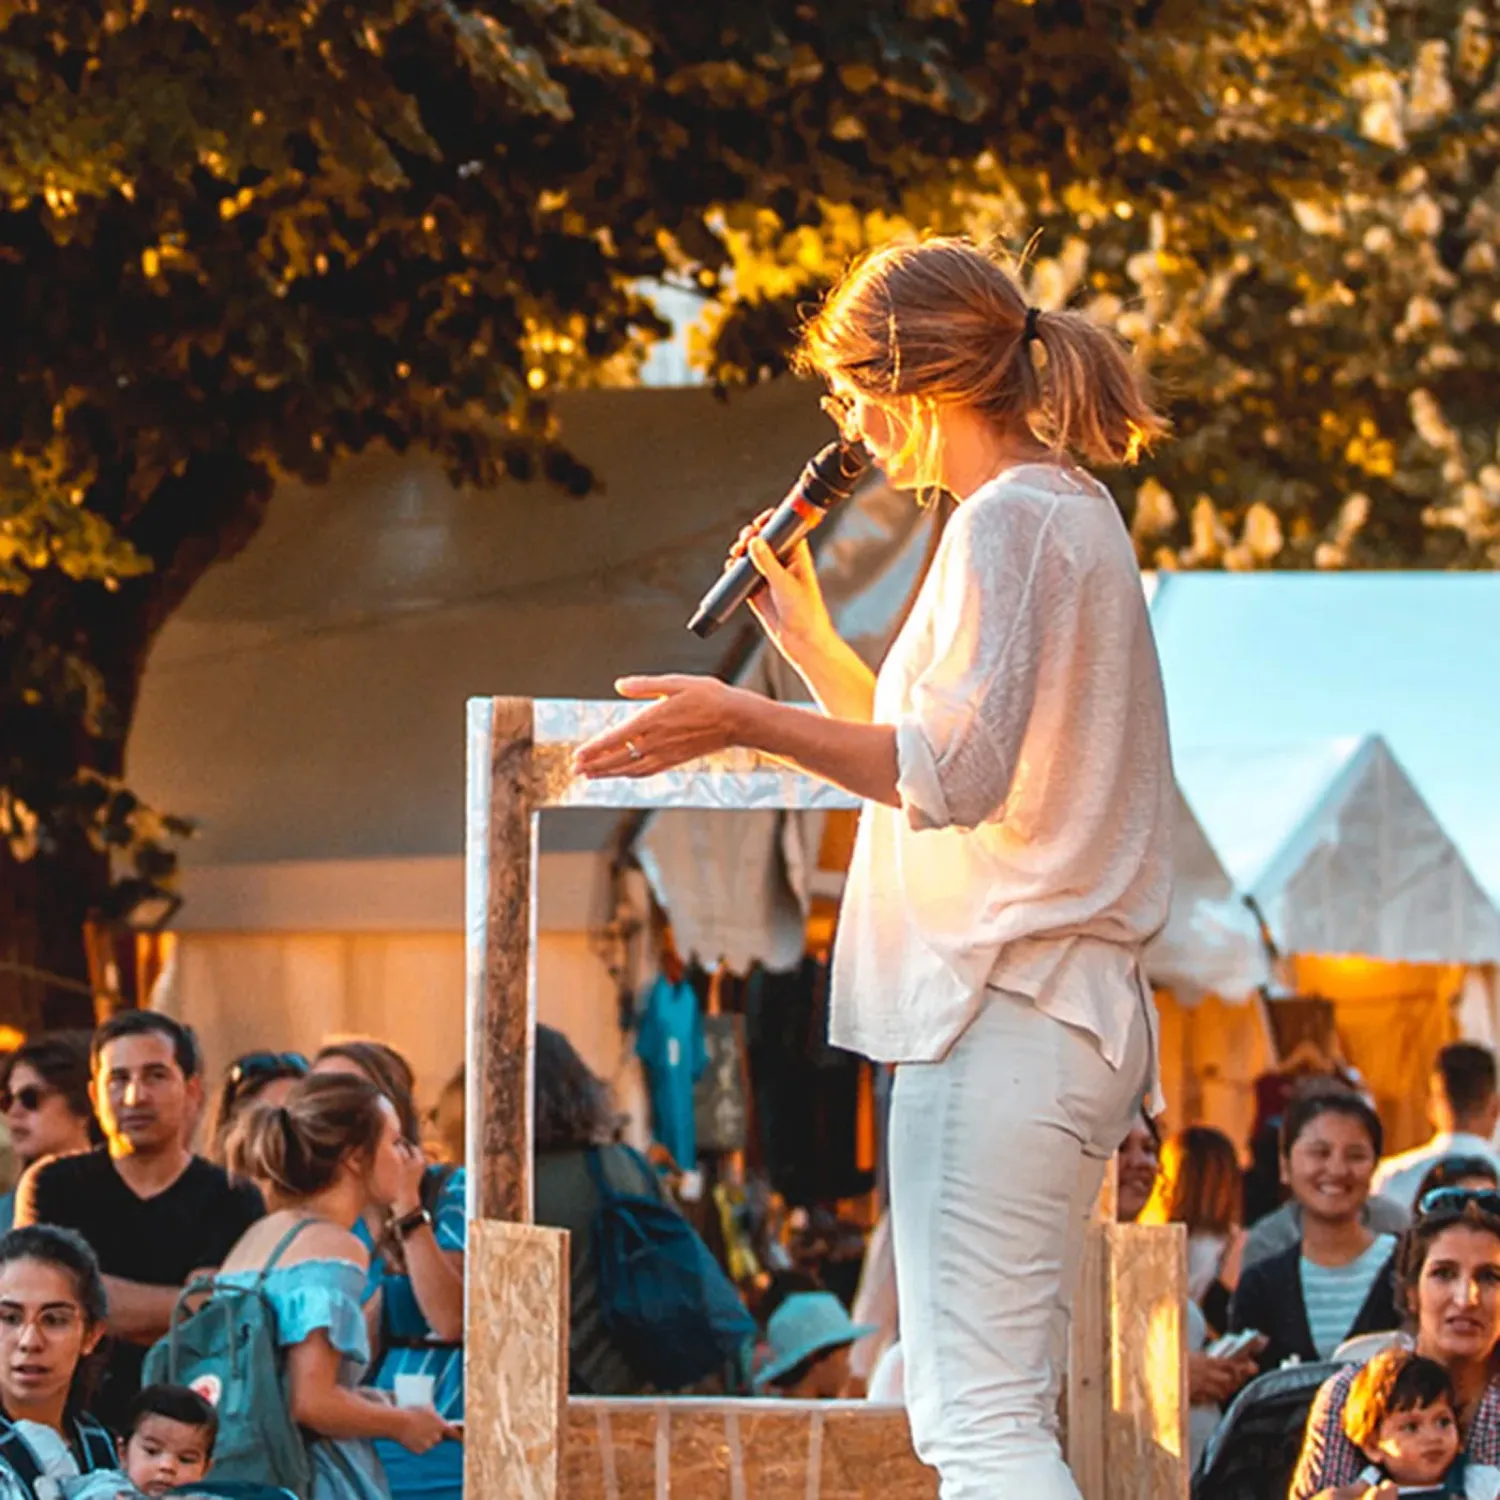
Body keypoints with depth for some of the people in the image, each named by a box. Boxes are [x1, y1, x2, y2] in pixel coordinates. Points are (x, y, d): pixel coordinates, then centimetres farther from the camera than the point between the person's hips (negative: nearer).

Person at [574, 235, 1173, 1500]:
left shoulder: (1009, 522, -10)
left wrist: (749, 724, -27)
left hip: (1001, 1012, -11)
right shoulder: (1076, 517, 19)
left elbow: (956, 773, -22)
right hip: (1079, 1015, 11)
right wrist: (814, 647, 24)